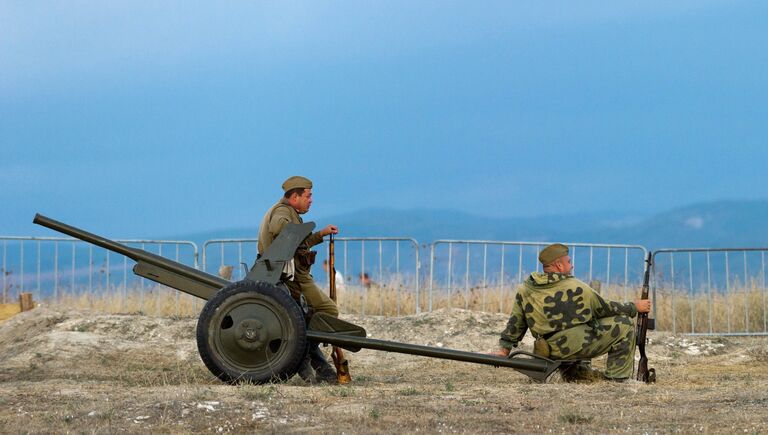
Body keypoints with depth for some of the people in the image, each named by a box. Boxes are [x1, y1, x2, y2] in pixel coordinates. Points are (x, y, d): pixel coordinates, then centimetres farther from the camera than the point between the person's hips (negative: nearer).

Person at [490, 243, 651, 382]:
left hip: (550, 352, 7)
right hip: (579, 347, -7)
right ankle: (616, 376, 6)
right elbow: (605, 309, 1)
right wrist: (634, 307, 15)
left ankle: (573, 372, 26)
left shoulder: (525, 291, 3)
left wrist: (504, 349, 20)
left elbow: (515, 323, 9)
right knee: (624, 324, 3)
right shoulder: (576, 288, -11)